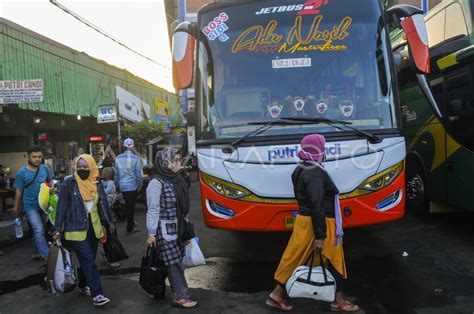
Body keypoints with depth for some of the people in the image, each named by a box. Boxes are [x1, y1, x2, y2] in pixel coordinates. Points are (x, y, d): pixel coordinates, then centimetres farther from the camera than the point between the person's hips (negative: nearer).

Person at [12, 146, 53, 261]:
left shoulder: (45, 169, -2)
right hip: (30, 206, -4)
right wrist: (15, 208, 1)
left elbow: (50, 182, 15)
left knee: (38, 230, 16)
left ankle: (36, 253, 31)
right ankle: (47, 256, -12)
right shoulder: (22, 173, -11)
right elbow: (18, 191, -4)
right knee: (39, 230, -14)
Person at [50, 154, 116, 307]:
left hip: (93, 227, 5)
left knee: (87, 259, 13)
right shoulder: (68, 183, -10)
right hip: (76, 228, -5)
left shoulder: (97, 182, 2)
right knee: (88, 260, -8)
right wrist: (57, 229, -10)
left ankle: (83, 285, 32)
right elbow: (62, 206, -9)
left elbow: (103, 203, 13)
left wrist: (110, 221, 18)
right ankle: (96, 294, -6)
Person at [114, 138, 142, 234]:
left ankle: (131, 224, 34)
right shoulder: (135, 158, -13)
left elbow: (116, 173, 2)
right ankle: (130, 228, 11)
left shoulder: (118, 158, -2)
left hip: (122, 186, 4)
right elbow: (139, 174, -11)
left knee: (128, 205, 20)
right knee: (131, 206, 5)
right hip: (132, 186, -4)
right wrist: (139, 186, 1)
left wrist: (116, 185, 13)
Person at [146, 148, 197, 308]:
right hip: (164, 229, -7)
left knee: (177, 260, 9)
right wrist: (151, 233, -14)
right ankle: (181, 297, 4)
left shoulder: (176, 179, 8)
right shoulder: (157, 183, -14)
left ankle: (179, 294, 19)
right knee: (173, 262, -2)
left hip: (177, 227, 7)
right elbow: (153, 210, -14)